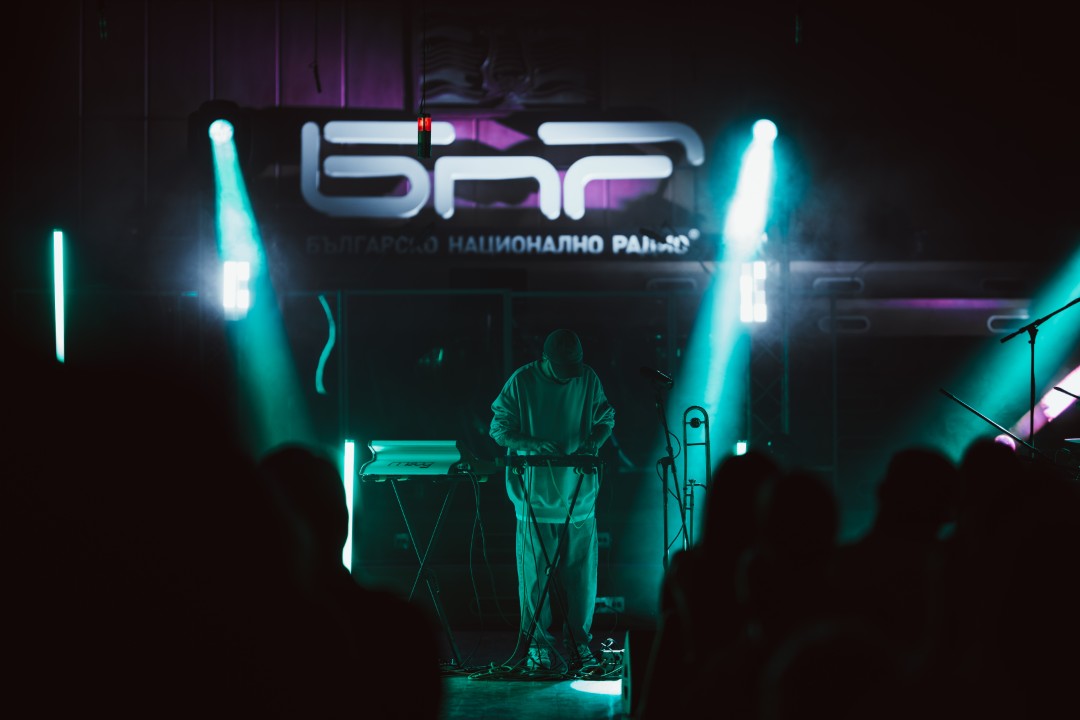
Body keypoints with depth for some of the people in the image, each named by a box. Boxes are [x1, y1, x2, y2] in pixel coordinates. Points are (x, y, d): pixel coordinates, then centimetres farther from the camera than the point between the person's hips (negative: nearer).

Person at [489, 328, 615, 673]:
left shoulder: (588, 379, 3)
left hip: (579, 494, 2)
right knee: (536, 575, -1)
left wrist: (596, 440, -7)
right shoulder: (521, 382, -4)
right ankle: (538, 646, 7)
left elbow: (605, 418, 15)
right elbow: (499, 428, -2)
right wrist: (533, 444, -19)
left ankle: (579, 644, 11)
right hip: (535, 494, -2)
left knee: (581, 573, 2)